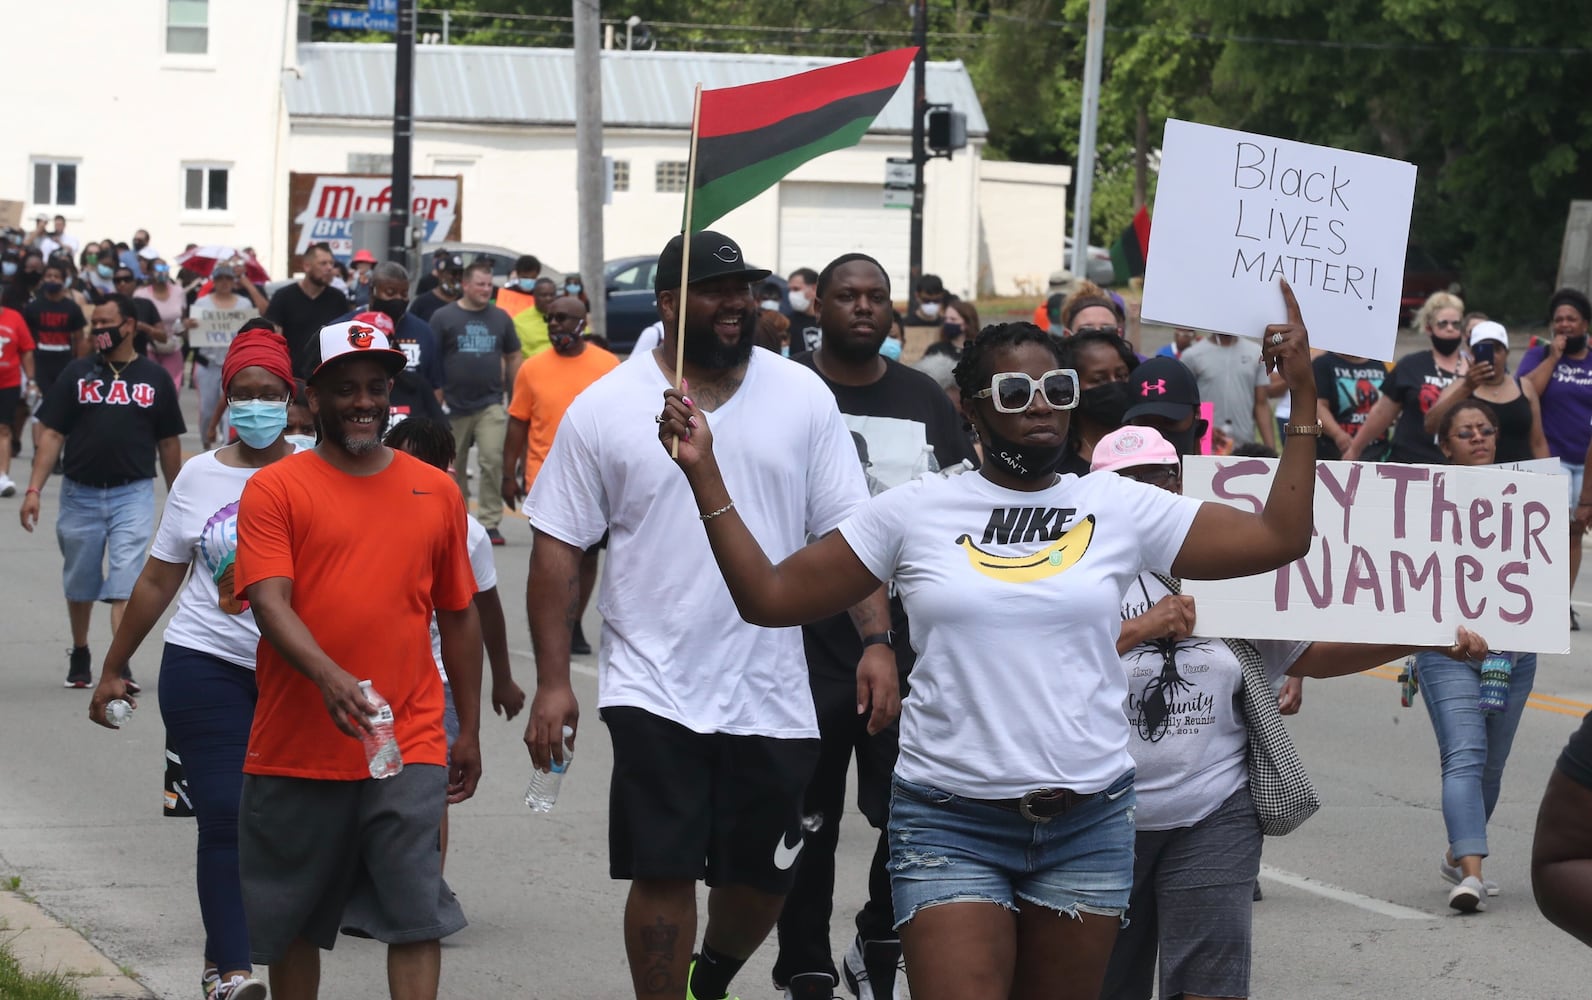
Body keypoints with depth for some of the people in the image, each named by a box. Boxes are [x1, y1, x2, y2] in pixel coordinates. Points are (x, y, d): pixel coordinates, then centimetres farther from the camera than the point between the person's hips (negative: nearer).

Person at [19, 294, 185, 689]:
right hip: (80, 492, 2)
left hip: (133, 494, -2)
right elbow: (52, 434, 1)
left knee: (125, 582, -13)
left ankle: (121, 667, -19)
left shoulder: (155, 378, 4)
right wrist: (34, 489, -8)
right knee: (79, 583, 13)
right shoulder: (76, 374, 4)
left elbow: (169, 443, 10)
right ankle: (80, 654, 33)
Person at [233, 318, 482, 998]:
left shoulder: (435, 491, 9)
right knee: (292, 920, 11)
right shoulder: (275, 489, -1)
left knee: (415, 913, -10)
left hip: (409, 744, 1)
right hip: (296, 748, -1)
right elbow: (268, 600, -13)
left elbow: (458, 616, 16)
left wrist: (469, 731, 15)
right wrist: (329, 677, -30)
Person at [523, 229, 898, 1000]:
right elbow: (558, 547, 1)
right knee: (663, 873, -3)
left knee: (766, 874, 11)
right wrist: (552, 682, -4)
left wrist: (878, 640, -8)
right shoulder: (605, 408, -1)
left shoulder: (802, 397, 3)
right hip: (655, 692, -2)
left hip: (772, 695, 2)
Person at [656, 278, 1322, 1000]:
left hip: (1088, 824, 2)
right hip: (950, 824, -2)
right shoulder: (913, 512, 2)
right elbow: (770, 597, 3)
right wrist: (704, 474, -3)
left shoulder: (1120, 508, 5)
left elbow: (1279, 539, 3)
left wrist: (1303, 398, -2)